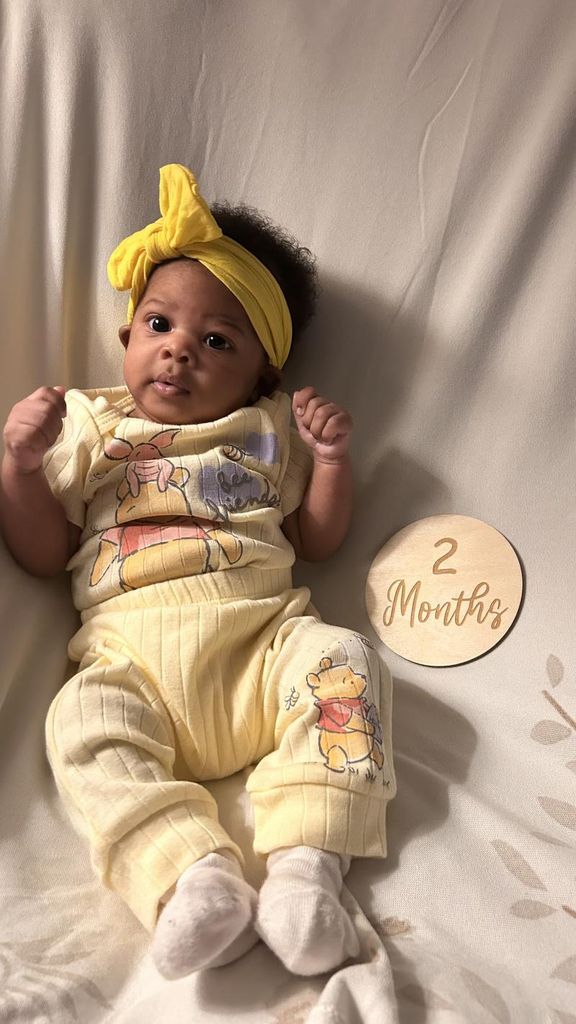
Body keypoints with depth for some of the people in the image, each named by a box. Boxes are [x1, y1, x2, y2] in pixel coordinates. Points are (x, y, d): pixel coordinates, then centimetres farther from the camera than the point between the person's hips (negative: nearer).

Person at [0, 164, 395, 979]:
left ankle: (307, 859, -27)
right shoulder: (91, 429, 18)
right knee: (84, 722, -28)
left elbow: (319, 539, 20)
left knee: (345, 663, -25)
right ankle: (191, 873, -33)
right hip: (133, 652, 0)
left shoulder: (269, 431, 21)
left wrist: (332, 456, 6)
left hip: (262, 634, 1)